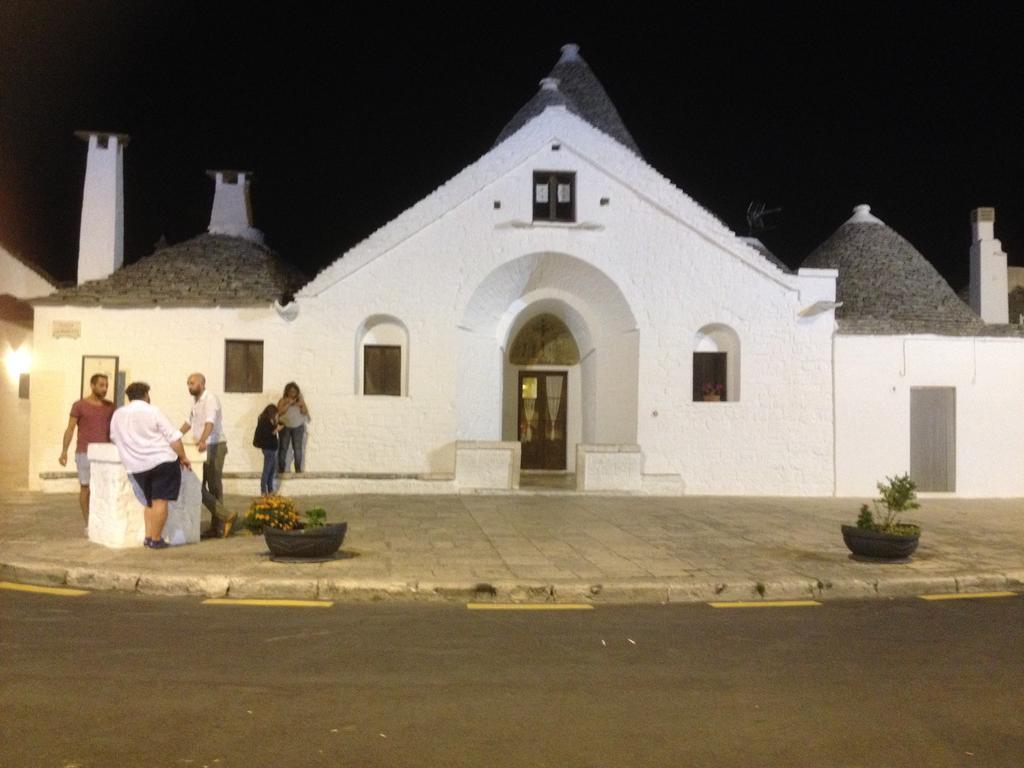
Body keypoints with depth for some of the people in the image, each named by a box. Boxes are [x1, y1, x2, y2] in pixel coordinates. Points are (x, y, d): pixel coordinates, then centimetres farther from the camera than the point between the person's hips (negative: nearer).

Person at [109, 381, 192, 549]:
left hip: (136, 466, 5)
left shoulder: (117, 415, 7)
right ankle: (156, 540, -4)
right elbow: (173, 438, -8)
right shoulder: (152, 411, -6)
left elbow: (114, 438, 19)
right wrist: (183, 457, 0)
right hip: (162, 461, -5)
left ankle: (148, 537, 10)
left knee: (150, 502, 17)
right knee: (160, 501, -3)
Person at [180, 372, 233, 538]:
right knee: (198, 486, 5)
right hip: (202, 448, 9)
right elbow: (189, 422, 31)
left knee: (214, 486, -7)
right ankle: (220, 522, 7)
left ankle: (218, 525, -2)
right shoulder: (195, 401, 16)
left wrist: (203, 440, -44)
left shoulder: (210, 399, -13)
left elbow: (210, 422, -29)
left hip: (214, 446, -9)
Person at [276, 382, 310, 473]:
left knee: (298, 448, -3)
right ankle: (281, 468, -1)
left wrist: (302, 405, -19)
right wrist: (288, 404, -22)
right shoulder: (283, 400, -4)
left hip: (298, 427, 2)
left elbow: (305, 412, 0)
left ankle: (298, 468, 0)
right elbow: (279, 411, -17)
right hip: (285, 427, -1)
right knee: (283, 448, -4)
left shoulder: (300, 400, 3)